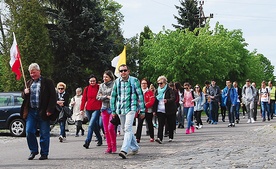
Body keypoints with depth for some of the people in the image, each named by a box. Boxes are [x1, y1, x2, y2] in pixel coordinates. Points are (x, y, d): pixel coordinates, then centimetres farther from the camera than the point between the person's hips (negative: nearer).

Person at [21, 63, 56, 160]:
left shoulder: (47, 82, -1)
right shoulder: (29, 83, 16)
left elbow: (53, 97, -5)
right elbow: (24, 97, 23)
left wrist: (49, 110, -13)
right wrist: (25, 93, -1)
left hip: (43, 112, -5)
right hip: (31, 111, 5)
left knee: (44, 134, 2)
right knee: (29, 132, 0)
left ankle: (44, 153, 12)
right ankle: (33, 151, 17)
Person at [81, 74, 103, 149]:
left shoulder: (99, 88, 0)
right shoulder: (86, 89, 9)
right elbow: (84, 99, 9)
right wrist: (82, 109, 2)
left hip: (96, 109, -4)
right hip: (88, 109, 4)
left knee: (91, 125, -16)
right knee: (95, 126, 14)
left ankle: (87, 142, -19)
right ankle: (99, 140, 29)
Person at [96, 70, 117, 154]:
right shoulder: (102, 86, 14)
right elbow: (98, 97, 8)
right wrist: (107, 97, -5)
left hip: (113, 108, -6)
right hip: (105, 109, 6)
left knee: (110, 128, -13)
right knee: (106, 129, 5)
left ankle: (114, 146, 5)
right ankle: (109, 147, 13)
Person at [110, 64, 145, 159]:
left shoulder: (134, 81, -1)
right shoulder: (117, 82, 8)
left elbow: (140, 95, 2)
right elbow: (113, 96, 15)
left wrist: (142, 110, 0)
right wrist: (113, 110, 12)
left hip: (131, 108, -5)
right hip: (120, 109, 5)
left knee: (128, 129, -18)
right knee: (126, 129, 12)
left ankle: (124, 150, -26)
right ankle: (135, 148, 28)